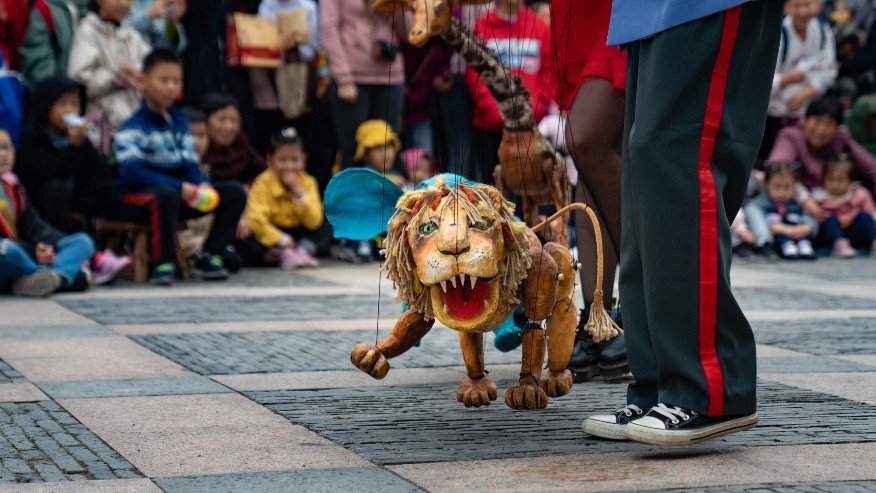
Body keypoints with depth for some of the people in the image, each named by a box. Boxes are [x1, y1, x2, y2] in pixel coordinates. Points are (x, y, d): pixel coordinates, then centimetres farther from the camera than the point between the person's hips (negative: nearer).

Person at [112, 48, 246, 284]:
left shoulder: (179, 121, 15)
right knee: (167, 194, -42)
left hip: (182, 195, 7)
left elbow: (191, 164, 12)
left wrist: (203, 186, -12)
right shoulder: (133, 127, -10)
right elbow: (132, 172, -21)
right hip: (140, 194, -7)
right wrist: (180, 187, -26)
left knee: (235, 192, -5)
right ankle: (163, 263, -27)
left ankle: (210, 255, 0)